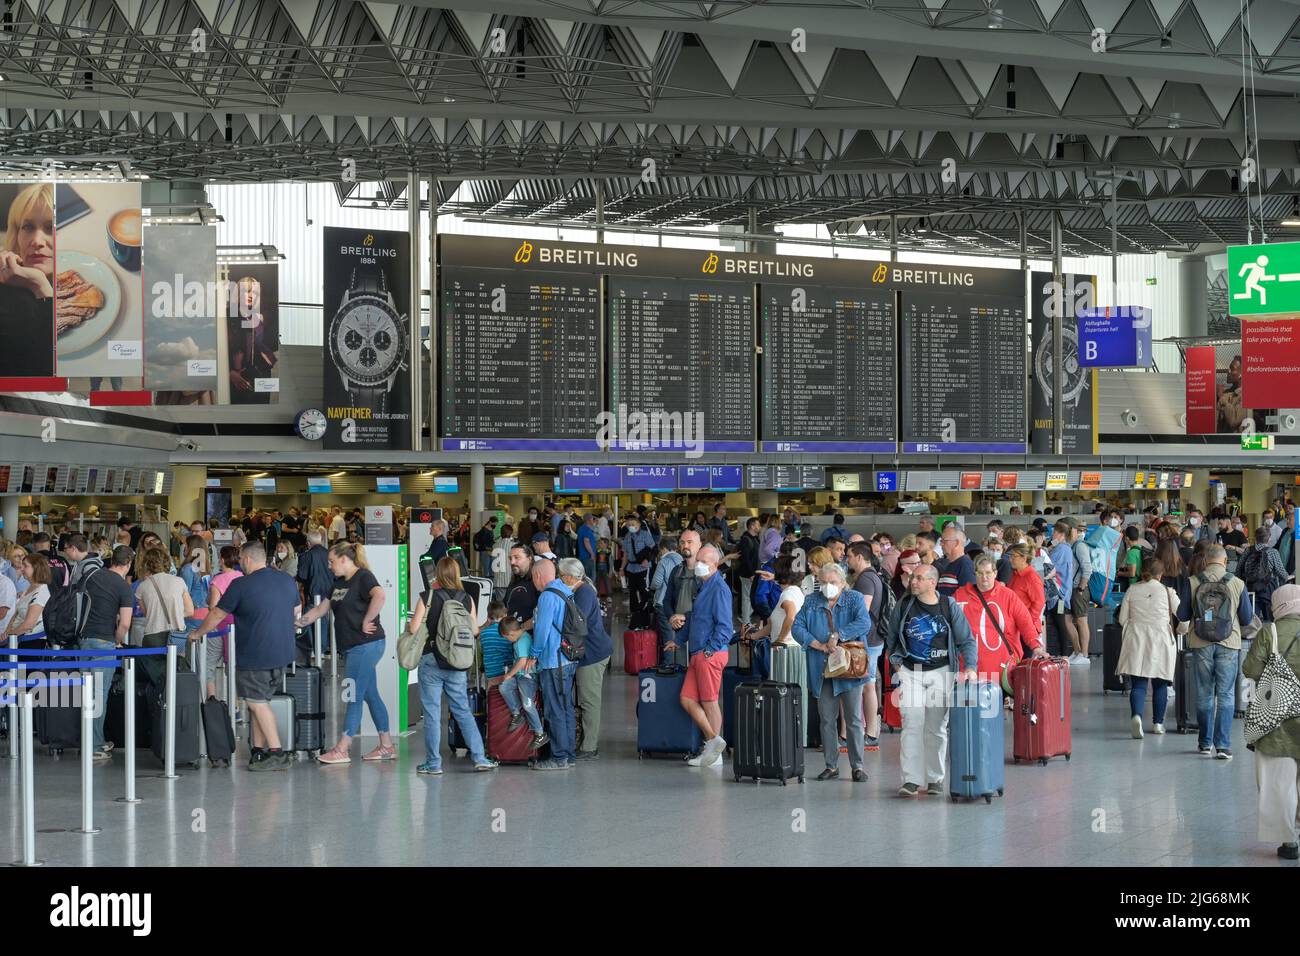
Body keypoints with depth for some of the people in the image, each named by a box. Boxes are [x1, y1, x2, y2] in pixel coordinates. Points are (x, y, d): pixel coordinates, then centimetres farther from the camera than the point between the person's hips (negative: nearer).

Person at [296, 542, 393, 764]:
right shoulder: (340, 583, 17)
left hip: (366, 645, -9)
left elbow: (379, 596, -30)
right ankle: (386, 746, 15)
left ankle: (342, 749, -3)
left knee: (354, 697, -6)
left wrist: (366, 622, -23)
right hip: (352, 646, 9)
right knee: (370, 695, 11)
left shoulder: (363, 577, -11)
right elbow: (321, 609, 22)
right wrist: (298, 623, 16)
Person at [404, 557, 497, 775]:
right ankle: (479, 757, 5)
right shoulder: (467, 599, 0)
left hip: (431, 661, -3)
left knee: (432, 713, 4)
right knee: (463, 711, 12)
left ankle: (433, 763, 5)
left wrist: (408, 624, 12)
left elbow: (414, 629, -11)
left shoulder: (427, 597, -8)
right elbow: (475, 631, 4)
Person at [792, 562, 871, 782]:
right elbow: (797, 627, 0)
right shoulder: (811, 603, 11)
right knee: (827, 720, 6)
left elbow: (864, 623, -14)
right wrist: (820, 646, -12)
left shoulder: (854, 599, 2)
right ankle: (831, 765, 14)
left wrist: (837, 636, -18)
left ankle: (858, 766, 4)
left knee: (854, 720, -1)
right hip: (822, 670, 3)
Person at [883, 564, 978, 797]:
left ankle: (935, 778, 14)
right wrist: (896, 662, 5)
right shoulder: (904, 606, 4)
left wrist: (970, 667, -12)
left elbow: (967, 640, 1)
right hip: (910, 671, 1)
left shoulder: (949, 606, -1)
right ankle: (911, 780, -10)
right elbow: (891, 637, 17)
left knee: (937, 727, 3)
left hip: (940, 672, -1)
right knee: (912, 725, -9)